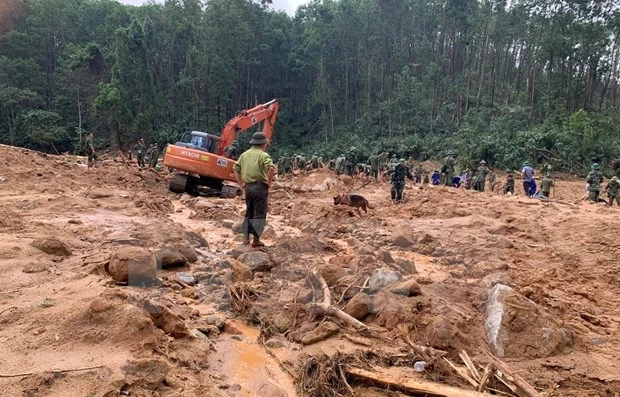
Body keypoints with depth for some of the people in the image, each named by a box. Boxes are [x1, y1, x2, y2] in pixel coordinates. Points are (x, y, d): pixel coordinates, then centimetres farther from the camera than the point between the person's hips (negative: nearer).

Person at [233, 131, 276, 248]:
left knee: (249, 213, 17)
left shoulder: (244, 154, 12)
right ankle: (256, 240, 4)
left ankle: (246, 238, 19)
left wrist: (241, 184, 15)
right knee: (259, 214, 2)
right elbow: (271, 168, -25)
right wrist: (269, 182, -13)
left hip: (248, 187, 6)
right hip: (260, 186, -6)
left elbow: (235, 169, 16)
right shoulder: (263, 155, -9)